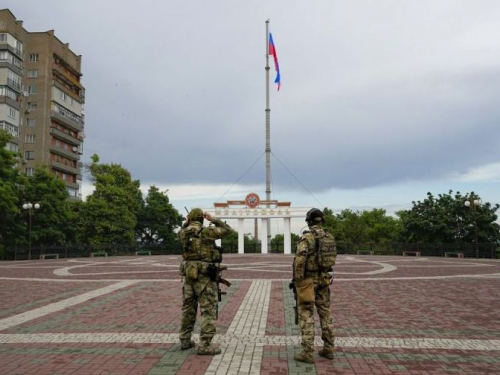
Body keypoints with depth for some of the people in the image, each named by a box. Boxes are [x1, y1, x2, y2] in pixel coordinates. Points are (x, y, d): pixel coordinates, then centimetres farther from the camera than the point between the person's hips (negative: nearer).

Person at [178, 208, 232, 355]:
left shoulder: (183, 233, 5)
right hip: (205, 276, -6)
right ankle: (204, 345, -5)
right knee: (207, 310, -3)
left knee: (188, 308, 17)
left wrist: (187, 222, 22)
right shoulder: (207, 231, -11)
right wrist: (213, 219, 6)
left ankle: (185, 340, 26)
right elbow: (226, 229, 1)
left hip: (189, 274, 6)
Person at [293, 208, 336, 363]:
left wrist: (297, 279, -18)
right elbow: (333, 256, 15)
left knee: (306, 314, -2)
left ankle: (308, 352, 0)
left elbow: (300, 258, -26)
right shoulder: (329, 237, 5)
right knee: (325, 312, 14)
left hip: (308, 279, -6)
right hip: (323, 278, 7)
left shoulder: (307, 236, -17)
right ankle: (328, 348, 21)